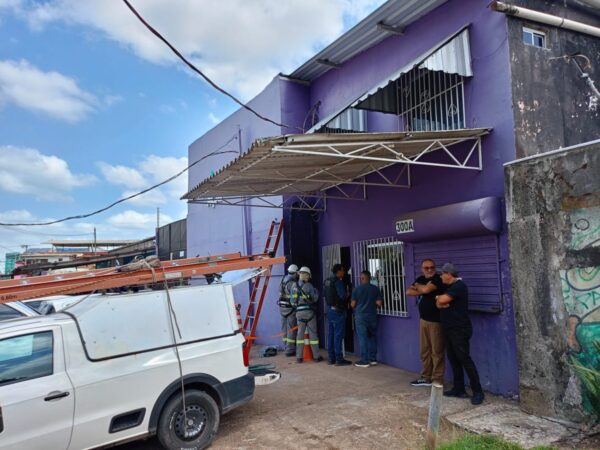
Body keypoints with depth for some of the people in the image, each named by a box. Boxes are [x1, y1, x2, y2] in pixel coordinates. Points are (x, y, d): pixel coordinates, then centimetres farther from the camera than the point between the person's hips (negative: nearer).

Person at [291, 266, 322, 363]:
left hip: (299, 312, 4)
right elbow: (315, 298, -7)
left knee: (300, 333, 9)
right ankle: (316, 356, 10)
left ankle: (299, 357, 10)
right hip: (309, 311, -4)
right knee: (313, 333, 5)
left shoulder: (294, 285, 4)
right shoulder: (308, 285, -10)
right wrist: (316, 291, 10)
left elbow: (292, 301, 6)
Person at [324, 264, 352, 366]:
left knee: (331, 335, 11)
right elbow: (343, 295, -23)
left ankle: (331, 358, 17)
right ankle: (339, 359, 0)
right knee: (338, 335, -4)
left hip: (330, 309, 8)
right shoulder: (338, 281, -16)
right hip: (338, 311, -8)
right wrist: (347, 296, -3)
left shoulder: (328, 281, 10)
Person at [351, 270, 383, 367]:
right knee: (372, 337, 13)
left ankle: (364, 361, 3)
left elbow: (353, 304, -5)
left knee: (363, 338, 1)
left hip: (360, 316, -3)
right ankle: (373, 359, 17)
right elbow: (379, 303, -2)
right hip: (372, 316, 3)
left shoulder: (357, 289, -8)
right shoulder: (375, 289, 0)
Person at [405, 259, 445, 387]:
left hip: (436, 321, -7)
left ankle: (437, 380, 7)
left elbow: (426, 289, -27)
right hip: (423, 320, 8)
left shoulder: (438, 279, -12)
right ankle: (426, 377, 23)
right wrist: (422, 290, -13)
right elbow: (408, 292, 2)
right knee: (424, 350, 13)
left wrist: (417, 286, -5)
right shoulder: (421, 279, 11)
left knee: (437, 352, -1)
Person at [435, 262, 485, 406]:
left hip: (460, 330, -10)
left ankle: (477, 392, -2)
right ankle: (459, 389, 17)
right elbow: (438, 303, 13)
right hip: (449, 329, 10)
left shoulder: (459, 286, -14)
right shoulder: (449, 287, 17)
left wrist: (438, 298, 0)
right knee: (453, 360, 10)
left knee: (465, 359, -9)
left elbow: (442, 300, -23)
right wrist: (441, 302, -10)